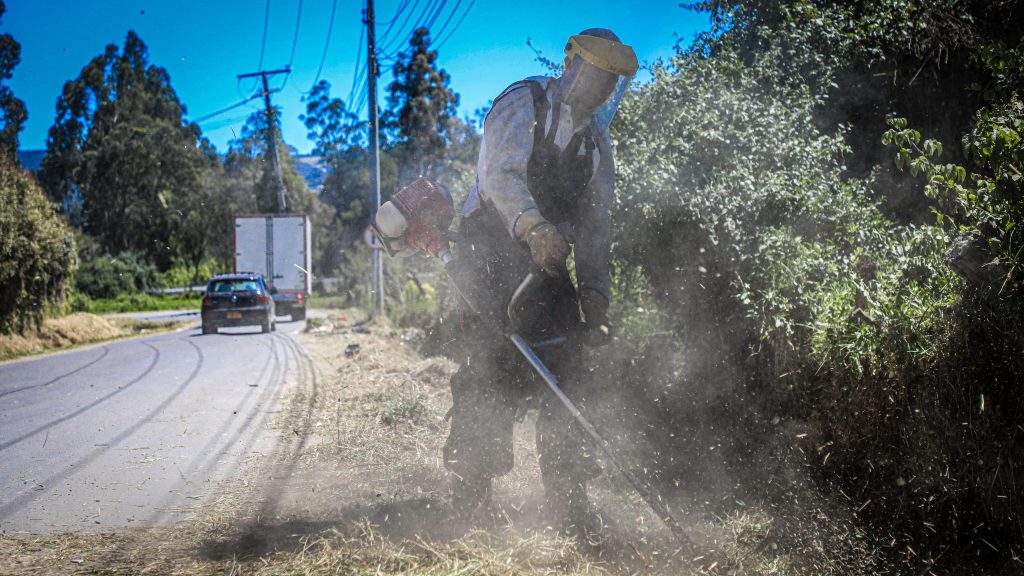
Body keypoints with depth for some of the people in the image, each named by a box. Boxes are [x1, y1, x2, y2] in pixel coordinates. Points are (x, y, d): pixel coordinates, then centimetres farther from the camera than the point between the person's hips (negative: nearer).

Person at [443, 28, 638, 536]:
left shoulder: (596, 143, 14)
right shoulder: (523, 104, -5)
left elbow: (596, 226, 11)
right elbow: (501, 175, -20)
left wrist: (595, 299, 0)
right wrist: (535, 228, -36)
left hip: (548, 261, 6)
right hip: (491, 249, -6)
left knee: (565, 373, -2)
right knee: (490, 370, -12)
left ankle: (568, 502, 4)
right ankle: (468, 496, -2)